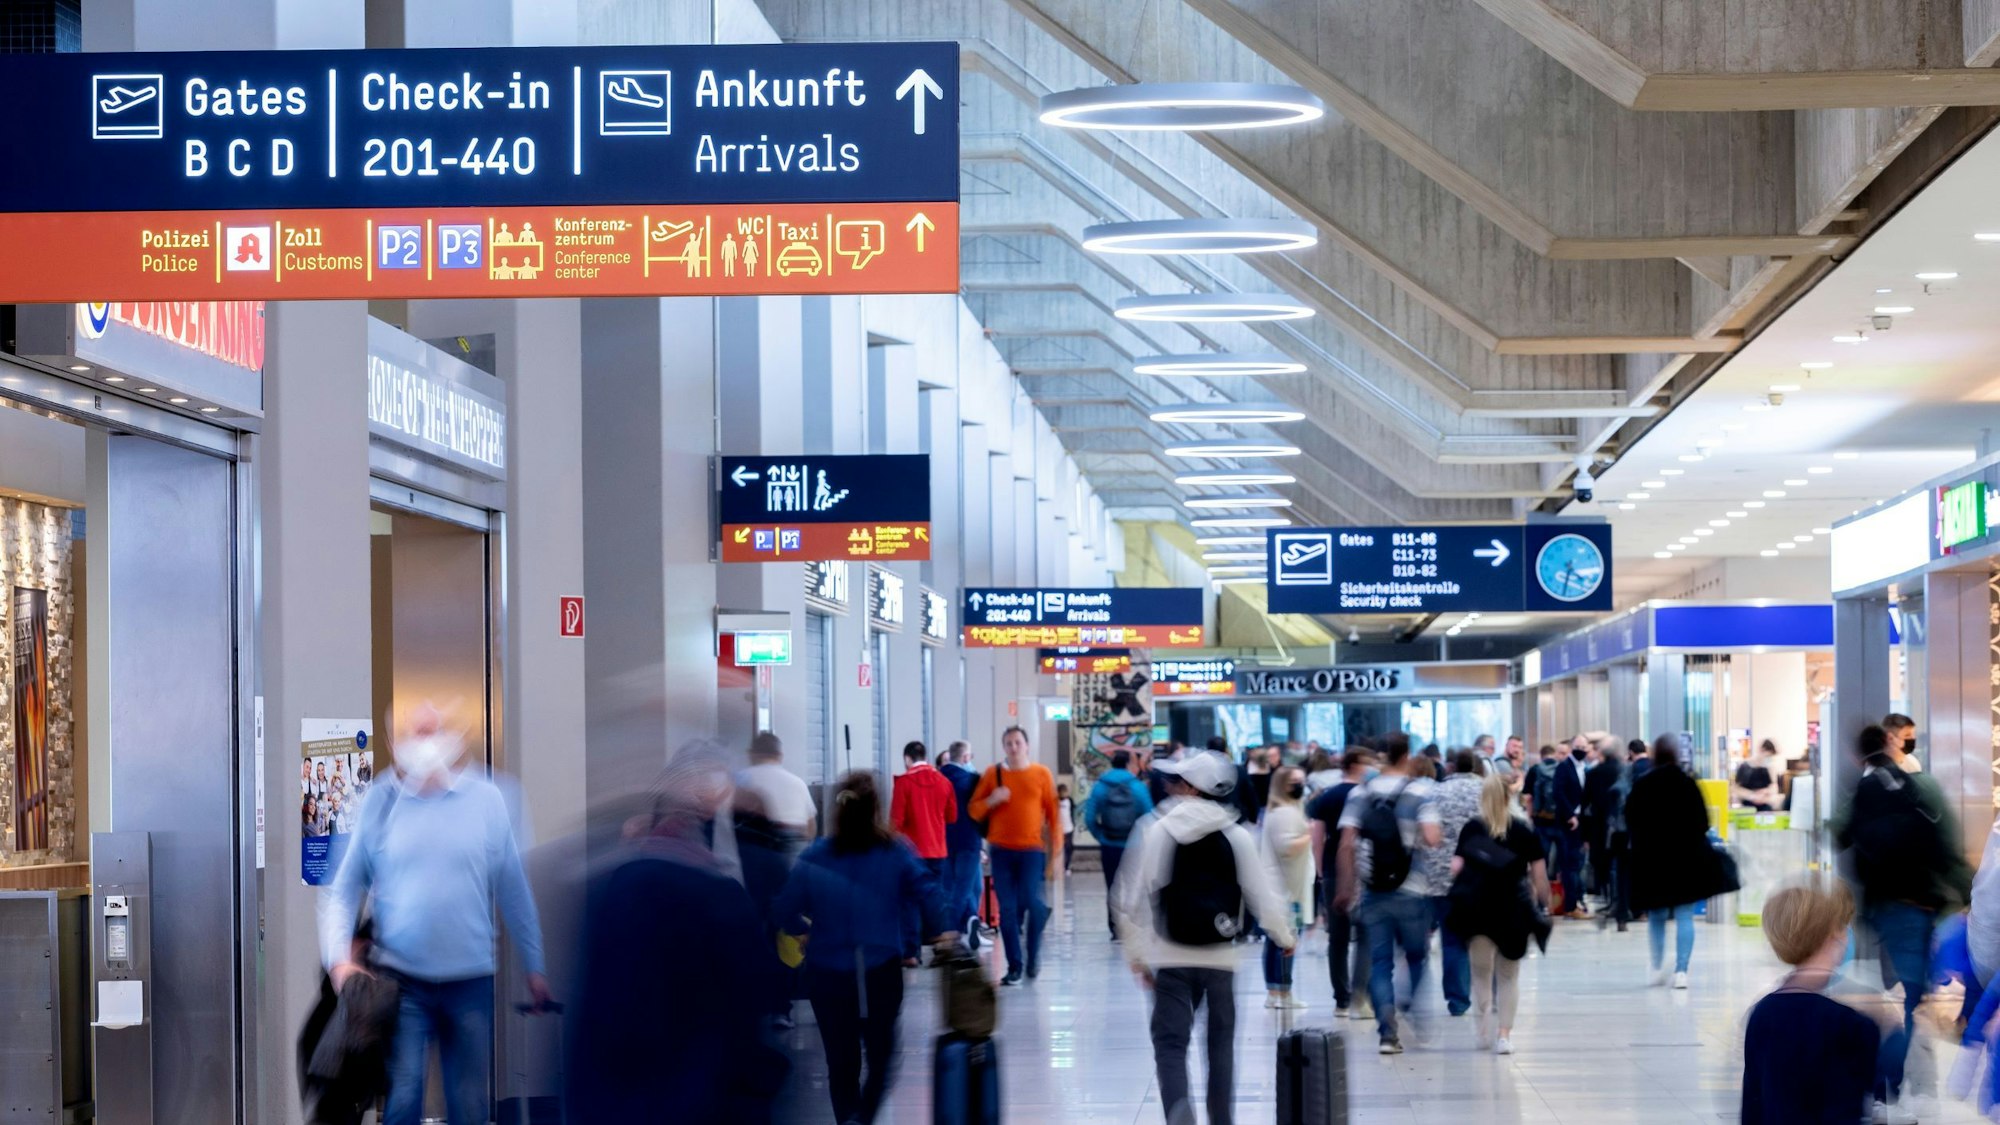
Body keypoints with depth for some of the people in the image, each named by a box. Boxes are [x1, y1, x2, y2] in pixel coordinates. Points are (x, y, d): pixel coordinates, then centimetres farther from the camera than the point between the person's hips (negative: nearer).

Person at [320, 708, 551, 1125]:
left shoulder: (485, 800, 0)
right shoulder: (381, 802, -1)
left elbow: (513, 890, 6)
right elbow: (344, 890, 3)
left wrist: (534, 968, 8)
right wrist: (339, 958, -10)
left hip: (471, 981, 1)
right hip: (400, 978, -1)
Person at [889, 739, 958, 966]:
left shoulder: (904, 782, -9)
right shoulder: (943, 781, 1)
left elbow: (896, 820, -10)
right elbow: (952, 816, 8)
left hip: (912, 851, -3)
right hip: (938, 851, 3)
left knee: (910, 902, 1)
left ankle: (910, 953, -4)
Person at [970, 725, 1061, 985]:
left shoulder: (1041, 774, 2)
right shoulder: (992, 775, 6)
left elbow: (1053, 815, 3)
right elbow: (974, 812, 9)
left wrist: (1054, 855, -1)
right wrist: (991, 800, -13)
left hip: (1032, 850, -1)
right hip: (1001, 850, 1)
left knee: (1031, 901, -11)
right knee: (1007, 909, -1)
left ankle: (1034, 952, 14)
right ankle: (1015, 965, 7)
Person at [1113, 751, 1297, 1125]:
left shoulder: (1156, 830, -6)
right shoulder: (1236, 835, -2)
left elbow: (1132, 896, -6)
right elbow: (1261, 894, 0)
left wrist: (1136, 954, 4)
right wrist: (1285, 937, 19)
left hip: (1171, 957, -2)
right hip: (1220, 956, 2)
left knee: (1171, 1042, -3)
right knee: (1221, 1040, 19)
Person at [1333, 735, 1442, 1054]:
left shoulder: (1360, 794, 4)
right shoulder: (1420, 791, -4)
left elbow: (1347, 844, -2)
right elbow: (1431, 839, -17)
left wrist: (1347, 887, 4)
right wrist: (1439, 834, 6)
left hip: (1372, 892, 2)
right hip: (1410, 891, -2)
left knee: (1380, 962, 5)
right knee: (1416, 956, 17)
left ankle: (1387, 1031, -6)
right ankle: (1414, 1009, 0)